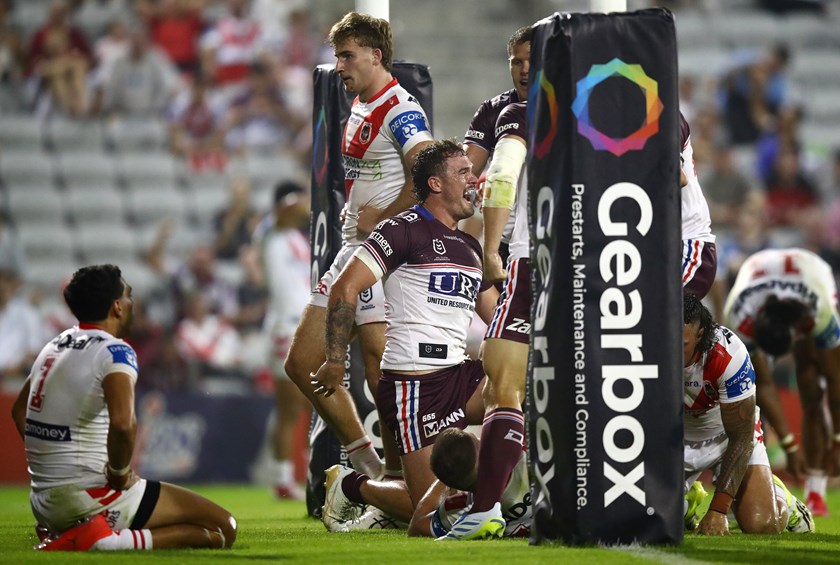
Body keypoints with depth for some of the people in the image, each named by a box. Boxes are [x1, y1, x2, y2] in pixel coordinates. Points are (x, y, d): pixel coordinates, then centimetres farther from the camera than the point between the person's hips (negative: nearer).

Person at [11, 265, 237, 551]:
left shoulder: (55, 346, 13)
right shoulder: (115, 352, -13)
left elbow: (19, 411, 27)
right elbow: (123, 423, -32)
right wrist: (120, 472, -16)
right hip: (90, 499, -9)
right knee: (223, 528, -7)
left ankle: (66, 534, 10)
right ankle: (108, 541, -19)